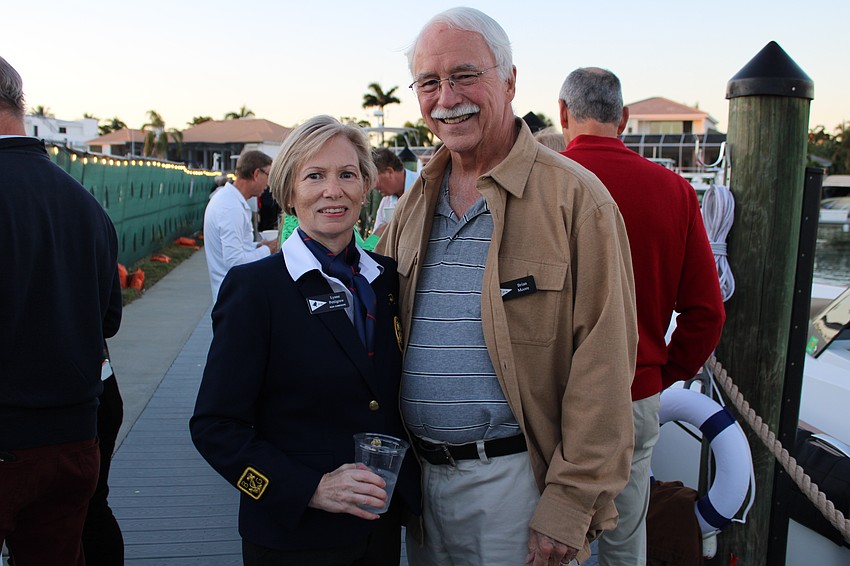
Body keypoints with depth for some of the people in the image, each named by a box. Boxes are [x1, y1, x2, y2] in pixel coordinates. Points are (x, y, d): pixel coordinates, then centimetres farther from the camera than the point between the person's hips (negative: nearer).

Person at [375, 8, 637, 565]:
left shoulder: (574, 196, -13)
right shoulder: (416, 202, 7)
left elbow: (601, 366, -15)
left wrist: (571, 502, -16)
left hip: (514, 475, -5)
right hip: (421, 473, 6)